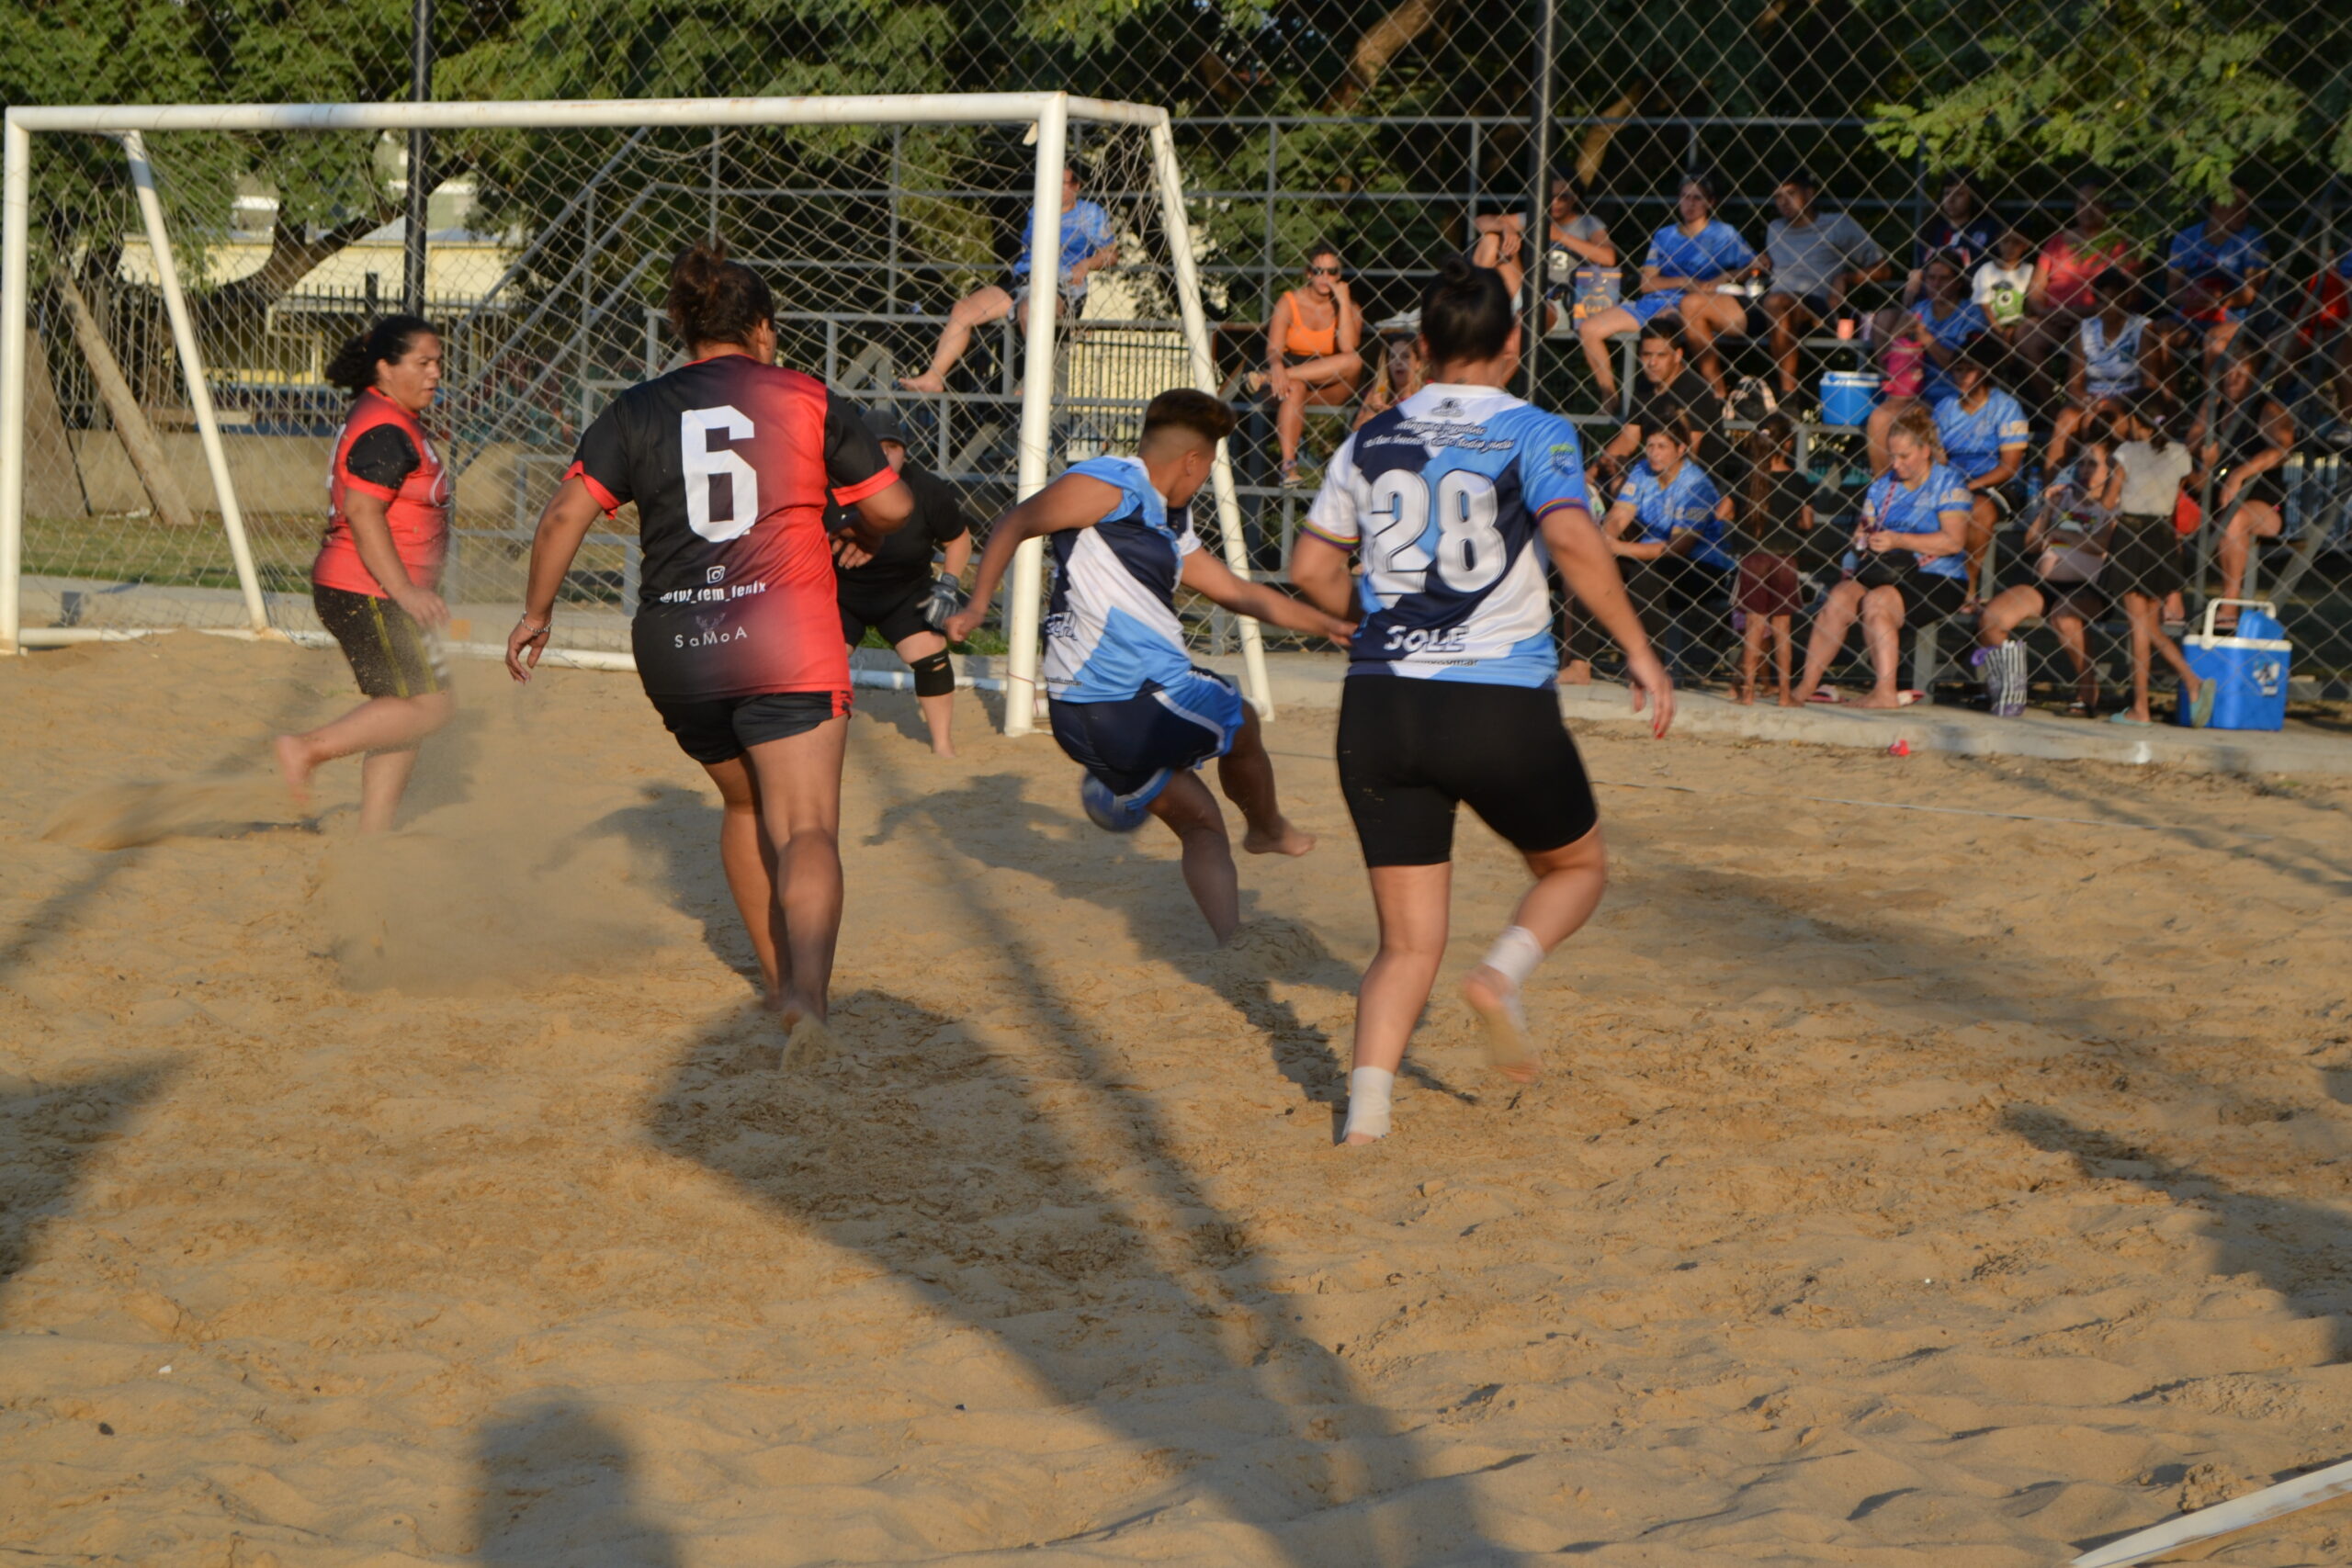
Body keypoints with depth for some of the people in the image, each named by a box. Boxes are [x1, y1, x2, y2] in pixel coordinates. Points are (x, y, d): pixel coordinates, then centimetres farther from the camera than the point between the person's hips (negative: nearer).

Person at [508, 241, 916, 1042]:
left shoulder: (638, 410, 8)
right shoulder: (808, 400, 5)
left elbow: (564, 515, 1)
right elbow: (893, 506, 8)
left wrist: (536, 613, 13)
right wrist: (863, 541, 31)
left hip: (673, 647, 3)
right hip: (788, 644, -3)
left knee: (746, 805, 26)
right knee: (806, 831, -11)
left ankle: (778, 974, 33)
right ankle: (807, 983, -35)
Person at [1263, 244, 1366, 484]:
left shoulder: (1348, 305, 3)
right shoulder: (1289, 302, 2)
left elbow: (1348, 349, -15)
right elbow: (1273, 347, -10)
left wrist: (1343, 301, -14)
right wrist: (1277, 366, -34)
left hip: (1329, 389, 2)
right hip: (1291, 375, -1)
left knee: (1354, 362, -30)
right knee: (1295, 388, -38)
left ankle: (1267, 377, -32)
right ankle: (1289, 465, -52)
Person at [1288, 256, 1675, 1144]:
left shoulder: (1371, 443, 10)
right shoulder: (1533, 434, -3)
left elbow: (1311, 570, 13)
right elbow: (1573, 541, -20)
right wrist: (1639, 652, -13)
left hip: (1379, 704, 4)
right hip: (1501, 705, -4)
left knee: (1409, 944, 9)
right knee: (1578, 865, 23)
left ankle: (1366, 1110, -10)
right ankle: (1502, 973, -5)